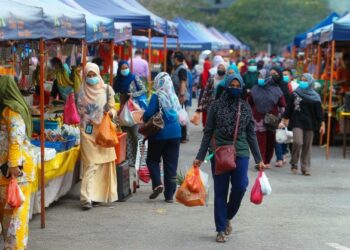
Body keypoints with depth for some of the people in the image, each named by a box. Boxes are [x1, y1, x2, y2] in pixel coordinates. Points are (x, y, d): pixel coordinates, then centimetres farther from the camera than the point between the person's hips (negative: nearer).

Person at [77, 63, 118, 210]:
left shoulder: (107, 90, 3)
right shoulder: (82, 93, 3)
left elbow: (112, 108, 6)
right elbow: (80, 112, 9)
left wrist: (111, 112, -14)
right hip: (89, 133, -2)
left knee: (104, 164, 5)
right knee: (91, 164, -10)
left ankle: (100, 194, 17)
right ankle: (87, 198, -15)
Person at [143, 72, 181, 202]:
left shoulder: (157, 97, -10)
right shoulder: (174, 97, 5)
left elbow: (148, 114, -15)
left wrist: (145, 120, 5)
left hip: (159, 133, -4)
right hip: (175, 133, 4)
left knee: (152, 160, 14)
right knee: (171, 164, 7)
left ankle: (157, 184, -7)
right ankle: (169, 195, 7)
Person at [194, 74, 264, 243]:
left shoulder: (245, 107, 7)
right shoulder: (216, 106, 2)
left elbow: (251, 135, 11)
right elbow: (208, 132, 5)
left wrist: (259, 159, 9)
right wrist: (200, 157, 2)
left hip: (241, 153, 1)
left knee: (240, 187, -11)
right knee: (220, 191, 2)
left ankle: (228, 217, 16)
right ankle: (221, 230, 10)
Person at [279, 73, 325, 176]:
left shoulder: (315, 96, 4)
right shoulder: (295, 94, 4)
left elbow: (319, 111, 5)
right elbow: (289, 108, 7)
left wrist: (322, 124, 1)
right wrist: (284, 120, 4)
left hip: (309, 124, 1)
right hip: (297, 122, -1)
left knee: (307, 146, 3)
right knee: (298, 142, -18)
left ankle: (305, 168, 10)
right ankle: (294, 164, 1)